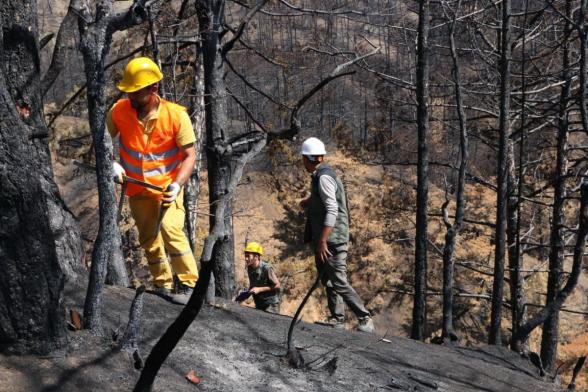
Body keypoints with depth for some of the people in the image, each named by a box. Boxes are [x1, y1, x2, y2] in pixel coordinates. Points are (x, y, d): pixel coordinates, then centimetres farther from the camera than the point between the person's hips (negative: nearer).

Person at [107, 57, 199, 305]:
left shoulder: (176, 115, -18)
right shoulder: (119, 111, -11)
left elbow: (189, 156, -13)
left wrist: (177, 185, -27)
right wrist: (111, 164, -14)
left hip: (167, 186, -4)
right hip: (137, 188, 4)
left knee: (170, 228, -25)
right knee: (149, 239, 12)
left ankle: (189, 285, -17)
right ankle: (163, 286, 29)